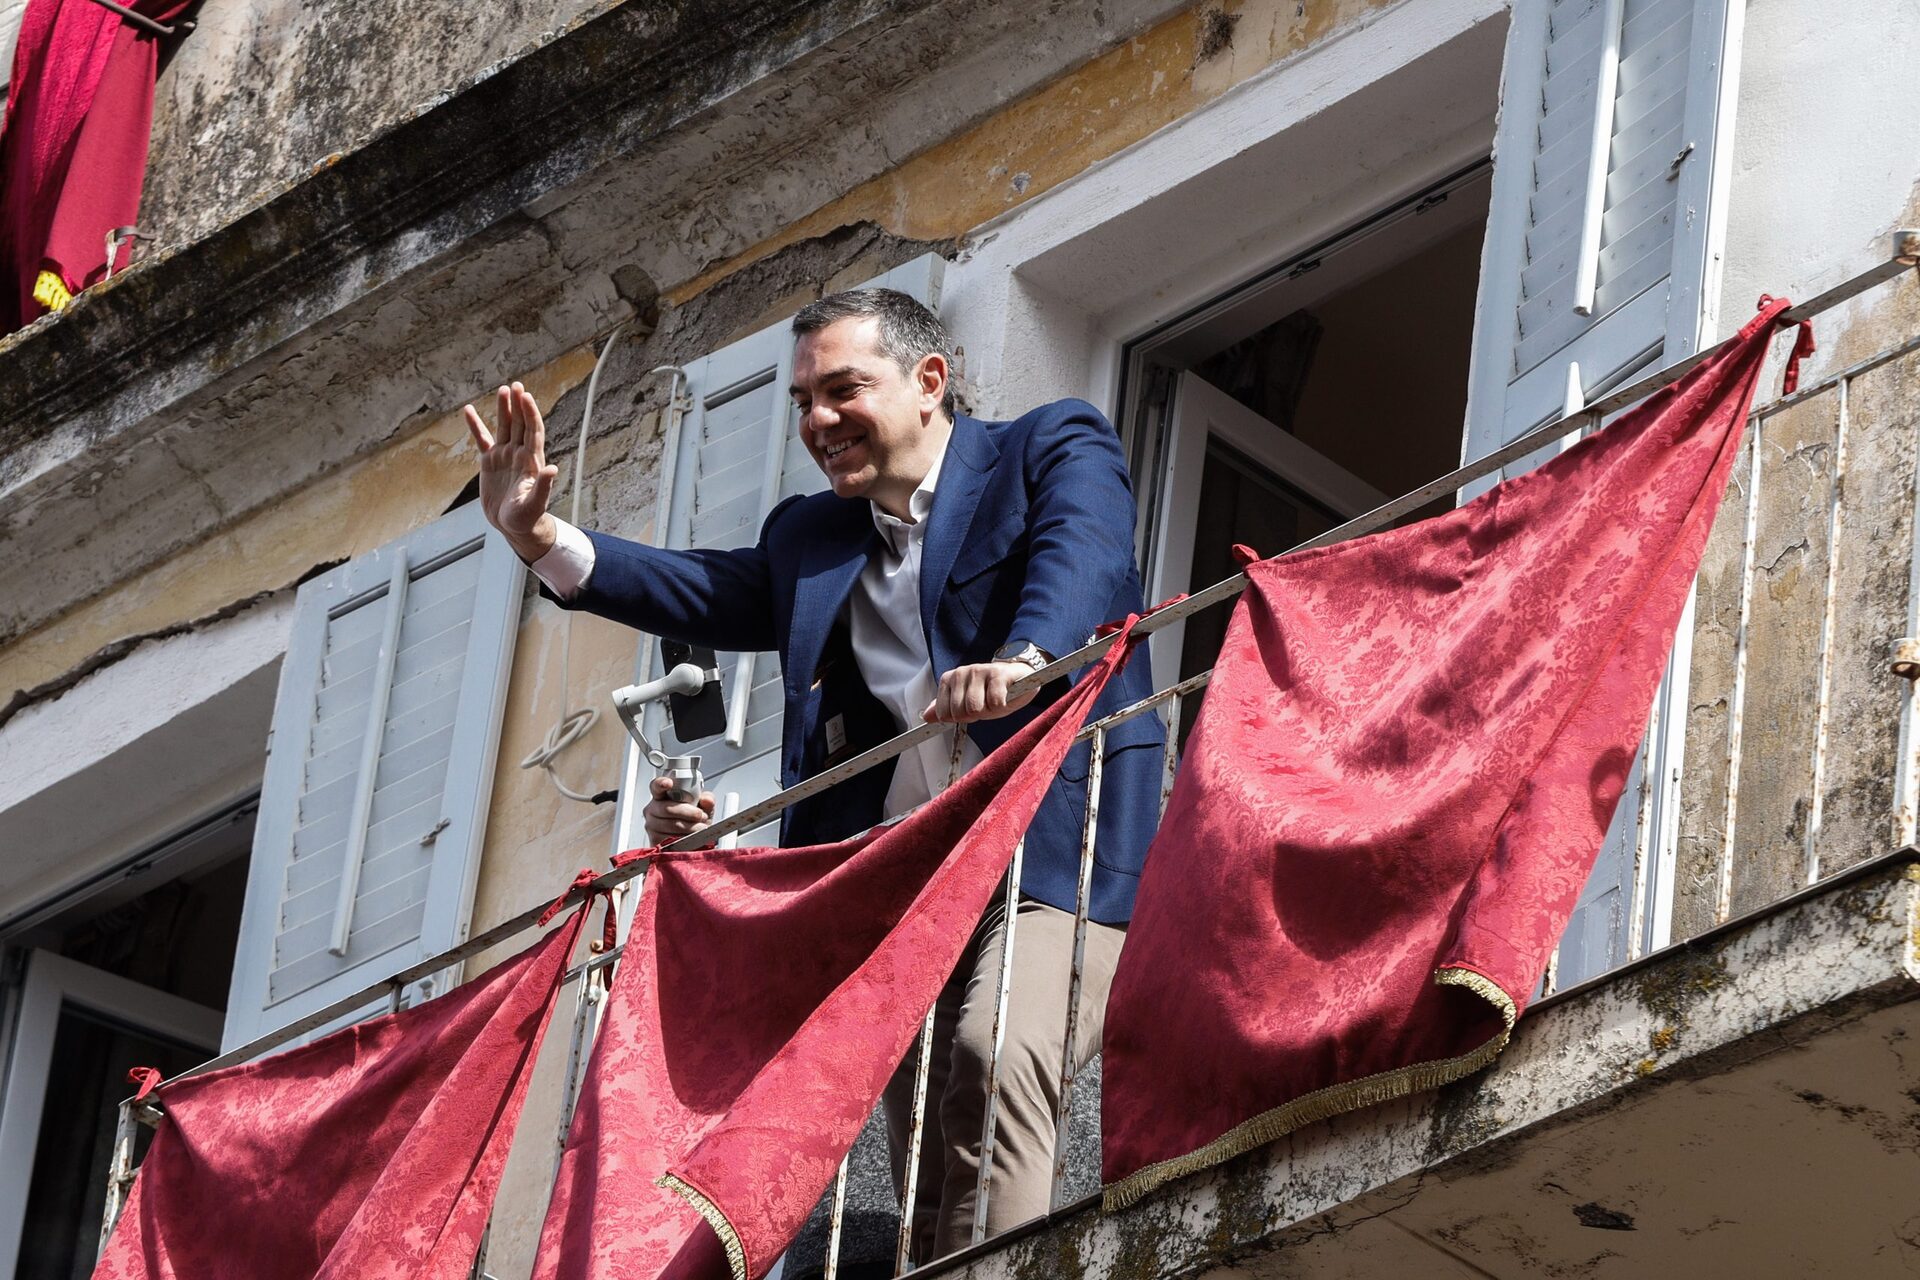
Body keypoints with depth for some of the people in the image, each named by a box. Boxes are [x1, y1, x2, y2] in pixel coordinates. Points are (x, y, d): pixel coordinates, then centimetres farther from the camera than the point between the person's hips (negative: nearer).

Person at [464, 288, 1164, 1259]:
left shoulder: (1055, 449, 8)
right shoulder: (809, 537, 28)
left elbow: (1082, 557, -12)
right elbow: (714, 594, 16)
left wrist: (1023, 657, -34)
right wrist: (542, 542, 0)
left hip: (1052, 846, -6)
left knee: (993, 1054, -31)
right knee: (928, 1177, -5)